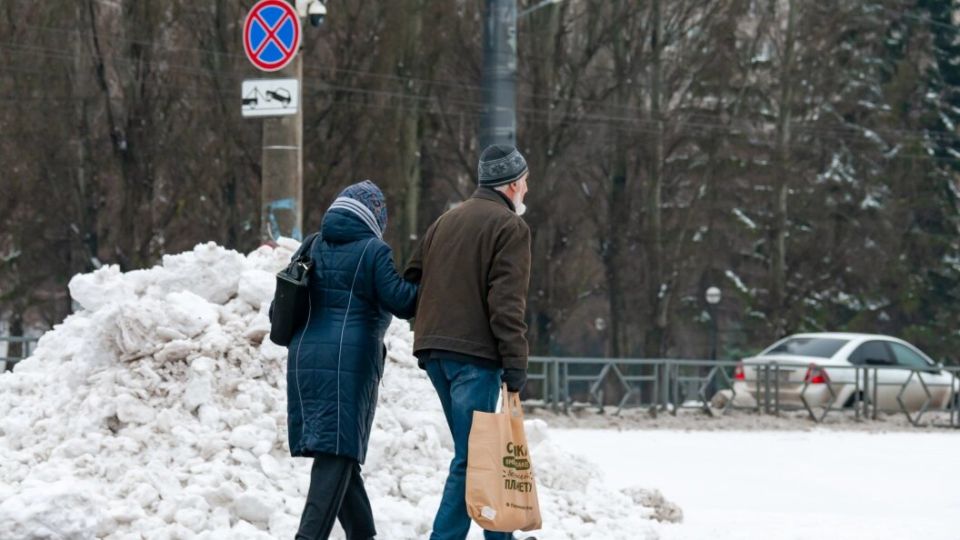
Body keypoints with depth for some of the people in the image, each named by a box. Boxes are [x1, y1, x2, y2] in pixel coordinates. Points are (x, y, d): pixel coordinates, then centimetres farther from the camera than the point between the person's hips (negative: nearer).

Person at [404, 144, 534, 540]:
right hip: (475, 352, -8)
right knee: (472, 456, -8)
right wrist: (515, 362, -15)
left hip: (433, 348, 8)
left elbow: (412, 282, 21)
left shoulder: (446, 222, 21)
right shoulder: (510, 226, -4)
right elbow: (507, 300, -13)